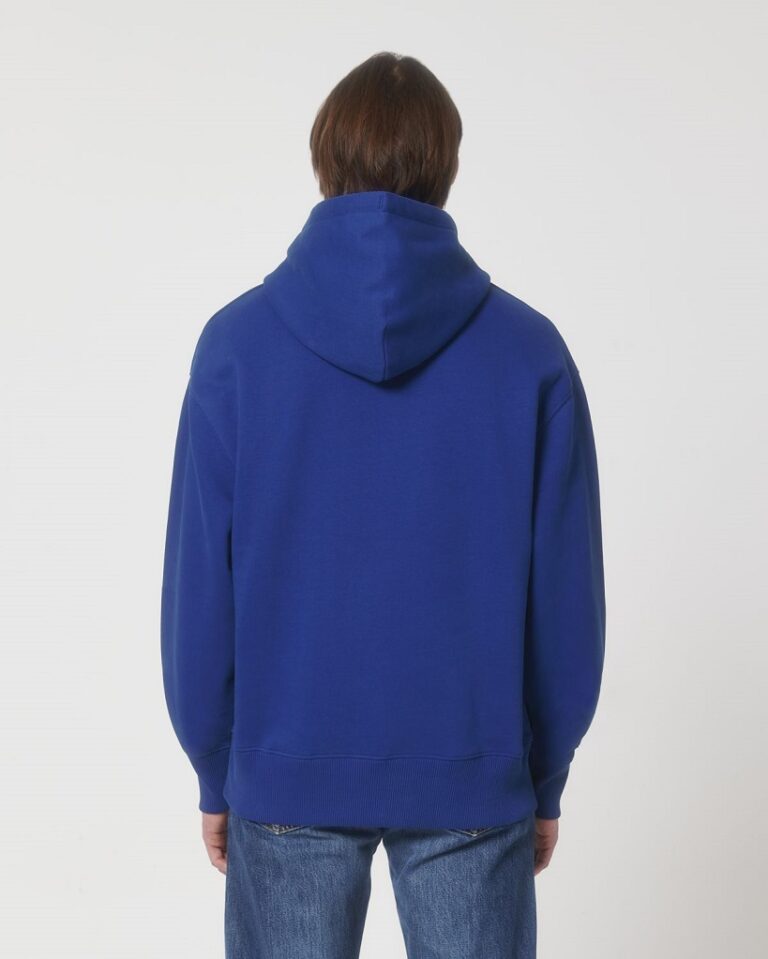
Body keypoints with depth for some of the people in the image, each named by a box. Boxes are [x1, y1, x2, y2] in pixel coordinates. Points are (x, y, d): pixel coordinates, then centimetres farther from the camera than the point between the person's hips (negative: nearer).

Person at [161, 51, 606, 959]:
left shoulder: (238, 341, -8)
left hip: (287, 777, 1)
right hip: (473, 781, 0)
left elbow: (200, 587, -5)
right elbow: (566, 596, -4)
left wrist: (215, 774, 7)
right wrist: (545, 780, 8)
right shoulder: (529, 350, -8)